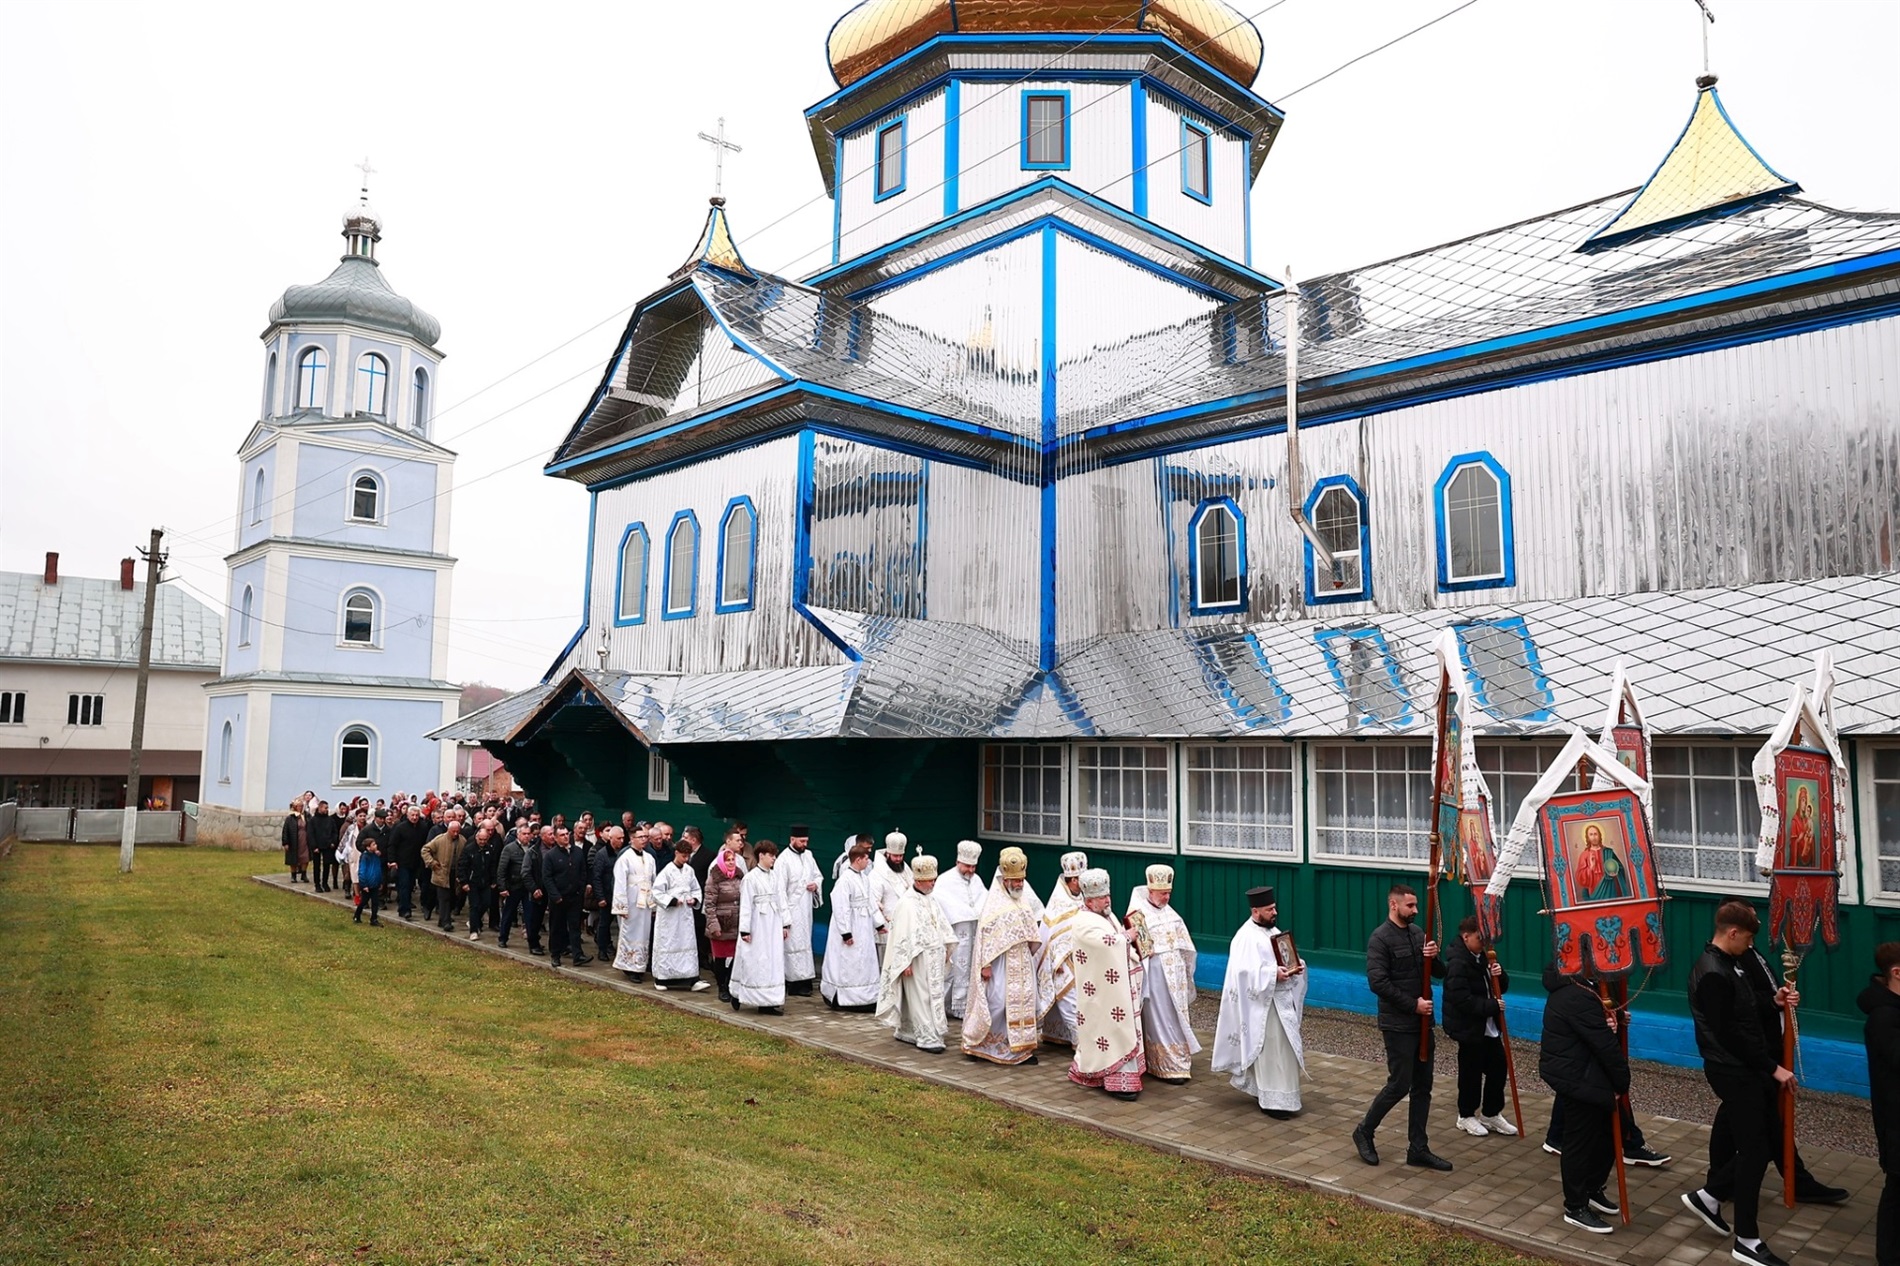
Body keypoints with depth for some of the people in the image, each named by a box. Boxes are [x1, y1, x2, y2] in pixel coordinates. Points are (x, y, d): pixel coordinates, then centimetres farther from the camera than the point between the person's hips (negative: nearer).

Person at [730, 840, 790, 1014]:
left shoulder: (773, 877, 10)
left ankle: (768, 1002, 12)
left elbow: (781, 900, 12)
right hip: (758, 926, -7)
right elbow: (746, 905, -11)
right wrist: (744, 930, -13)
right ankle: (737, 994, 15)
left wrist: (785, 923, 9)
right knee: (756, 962, -2)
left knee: (774, 962, 6)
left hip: (773, 925, 7)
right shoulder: (750, 878, -10)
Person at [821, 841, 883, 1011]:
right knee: (847, 964, 0)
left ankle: (866, 997, 23)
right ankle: (840, 999, 11)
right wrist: (846, 933, -21)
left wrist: (878, 923, 16)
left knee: (864, 963, 14)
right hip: (851, 928, -9)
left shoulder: (864, 877, 7)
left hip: (864, 926, 9)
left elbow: (870, 901, 15)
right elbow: (841, 908, -21)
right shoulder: (845, 879, -20)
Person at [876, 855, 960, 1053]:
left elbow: (942, 925, 18)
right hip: (917, 960, -9)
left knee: (933, 995, 12)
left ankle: (906, 1032, 24)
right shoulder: (907, 903, -15)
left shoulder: (931, 900, 10)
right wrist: (906, 962, -18)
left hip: (933, 958, 9)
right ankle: (927, 1038, -2)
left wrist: (947, 948, 15)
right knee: (921, 998, -5)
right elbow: (902, 935, -16)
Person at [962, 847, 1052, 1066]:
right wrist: (986, 964, -16)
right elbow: (986, 933, -13)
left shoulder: (1026, 899, 9)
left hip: (1023, 963, 6)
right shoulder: (994, 901, -11)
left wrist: (1034, 958, 17)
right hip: (1001, 962, -6)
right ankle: (977, 1044, 9)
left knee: (1026, 1002, 5)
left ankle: (1022, 1047, 14)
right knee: (997, 1002, -7)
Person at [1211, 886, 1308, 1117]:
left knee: (1284, 1049, 13)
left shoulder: (1273, 931, 13)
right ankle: (1273, 1100, 4)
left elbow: (1286, 957, 18)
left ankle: (1266, 1093, 26)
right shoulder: (1246, 937, -14)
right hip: (1263, 1004, -9)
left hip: (1282, 1001, 9)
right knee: (1270, 1051, -4)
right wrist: (1273, 974, -28)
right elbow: (1244, 971, -23)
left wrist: (1296, 966, -3)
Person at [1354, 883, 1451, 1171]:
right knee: (1399, 1085, -4)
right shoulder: (1381, 938, -13)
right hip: (1398, 1025, -7)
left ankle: (1418, 1149, 18)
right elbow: (1377, 982, -20)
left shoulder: (1417, 933, 10)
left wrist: (1432, 958, -10)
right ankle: (1364, 1132, 14)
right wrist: (1413, 1004, -18)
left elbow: (1440, 973, 12)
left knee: (1423, 1087, 10)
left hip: (1422, 1022, 7)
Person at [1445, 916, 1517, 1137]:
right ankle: (1466, 1116, 20)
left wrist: (1499, 975, -12)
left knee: (1497, 1067, 12)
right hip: (1469, 1028, -8)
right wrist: (1492, 1005, -24)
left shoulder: (1483, 956, 7)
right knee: (1471, 1073, 3)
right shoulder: (1457, 963, -21)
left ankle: (1491, 1114, 27)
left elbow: (1503, 987, 10)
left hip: (1489, 1026, 8)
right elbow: (1462, 1000, -27)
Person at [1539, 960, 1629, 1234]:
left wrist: (1613, 1020, -6)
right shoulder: (1577, 998, -27)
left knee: (1603, 1134, 20)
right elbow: (1605, 1045, -23)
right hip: (1577, 1080, -10)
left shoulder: (1572, 987, 7)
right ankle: (1576, 1207, 15)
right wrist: (1623, 1082, -10)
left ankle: (1593, 1190, 37)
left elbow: (1600, 1032, 17)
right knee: (1580, 1141, 2)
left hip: (1584, 1076, 10)